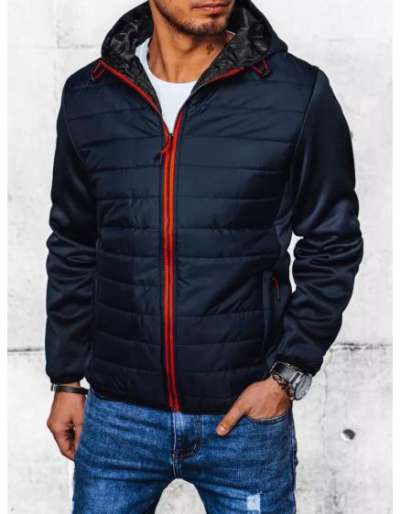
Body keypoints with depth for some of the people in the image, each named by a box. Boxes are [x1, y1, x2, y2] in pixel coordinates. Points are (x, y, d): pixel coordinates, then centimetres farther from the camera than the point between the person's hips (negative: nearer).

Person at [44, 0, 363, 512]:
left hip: (247, 414, -1)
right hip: (116, 416, 2)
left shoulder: (298, 94, -9)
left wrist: (290, 372, -8)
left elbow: (332, 245, -2)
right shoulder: (87, 97, 0)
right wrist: (66, 379, 11)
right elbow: (73, 250, 8)